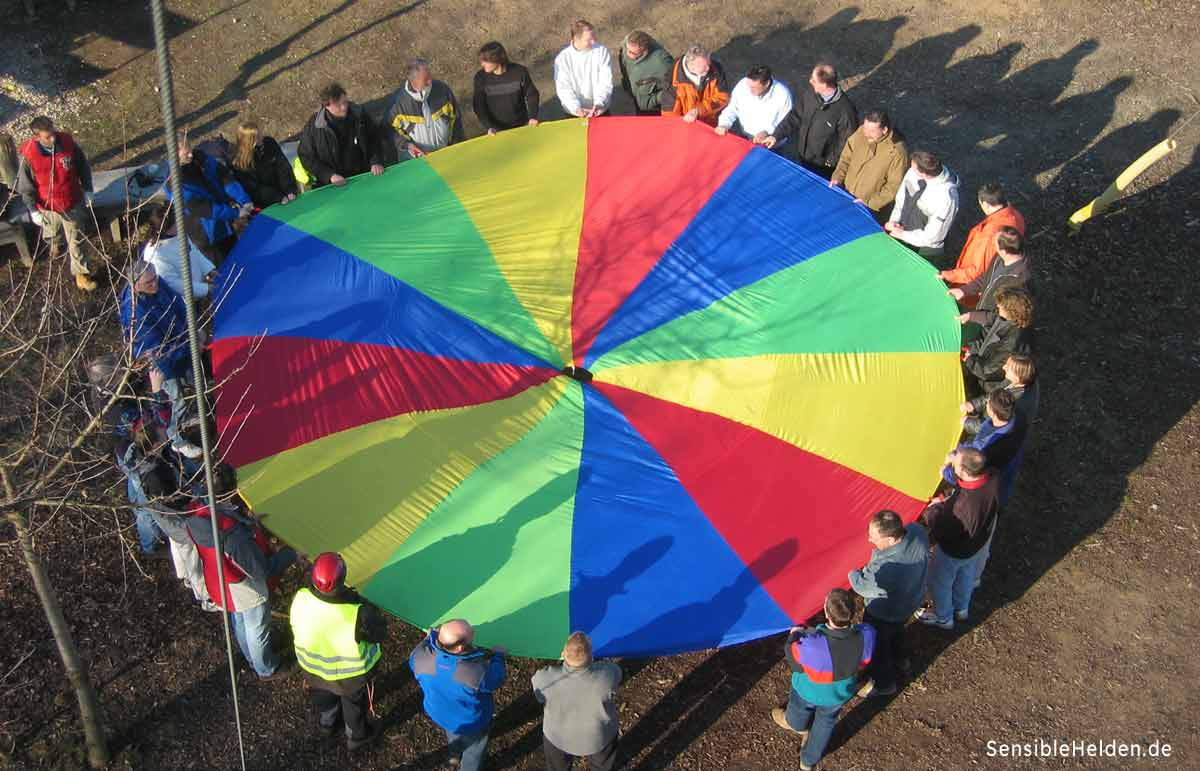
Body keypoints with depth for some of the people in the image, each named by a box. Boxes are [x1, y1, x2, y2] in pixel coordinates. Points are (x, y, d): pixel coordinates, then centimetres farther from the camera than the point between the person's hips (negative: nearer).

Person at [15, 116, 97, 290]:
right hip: (47, 207, 0)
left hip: (73, 204, 0)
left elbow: (83, 166, -2)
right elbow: (25, 186, -12)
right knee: (52, 236, 28)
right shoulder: (28, 154, -25)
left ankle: (81, 274, 26)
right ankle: (54, 243, 62)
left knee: (76, 241, 11)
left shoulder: (68, 142, -21)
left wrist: (87, 191, 1)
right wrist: (33, 210, -13)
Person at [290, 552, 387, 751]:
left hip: (313, 667, 3)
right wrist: (362, 603, -14)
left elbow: (296, 627, -9)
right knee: (354, 703, 30)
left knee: (323, 696, 36)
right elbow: (379, 633, -23)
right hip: (350, 673, -3)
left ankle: (326, 725, 65)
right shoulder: (356, 614, -43)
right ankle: (356, 736, 56)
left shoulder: (300, 599, -31)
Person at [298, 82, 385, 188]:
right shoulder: (313, 126, -10)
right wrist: (329, 175, -13)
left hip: (363, 176, 2)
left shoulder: (360, 115, -3)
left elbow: (374, 138, 13)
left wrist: (376, 162, -2)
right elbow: (306, 157, -3)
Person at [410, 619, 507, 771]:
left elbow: (414, 659, -8)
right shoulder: (477, 672, -44)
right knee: (474, 747, 29)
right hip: (470, 723, -5)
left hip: (439, 714, 5)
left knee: (453, 735, 40)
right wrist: (498, 656, -5)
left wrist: (428, 638, 7)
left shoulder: (423, 659, -33)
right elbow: (496, 679, -22)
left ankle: (456, 754, 69)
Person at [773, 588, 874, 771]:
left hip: (810, 691, -2)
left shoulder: (811, 646, -47)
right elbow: (863, 663, -12)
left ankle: (794, 723, 69)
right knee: (826, 721, 33)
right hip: (841, 694, 3)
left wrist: (794, 635, -4)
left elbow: (792, 655, -23)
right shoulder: (866, 636, -35)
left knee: (800, 707, 34)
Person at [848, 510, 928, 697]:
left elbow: (863, 586, -26)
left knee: (876, 646, 23)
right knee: (897, 630, 37)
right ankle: (898, 659, 67)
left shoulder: (885, 568, -47)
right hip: (912, 601, 7)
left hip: (884, 614, -7)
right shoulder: (917, 531, -27)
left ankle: (883, 684, 49)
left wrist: (853, 574, -5)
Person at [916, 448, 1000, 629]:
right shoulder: (992, 479, -27)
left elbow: (940, 529, -29)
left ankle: (943, 618, 49)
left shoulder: (960, 505, -46)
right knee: (966, 576, 34)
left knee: (939, 582, 24)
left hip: (953, 551, -6)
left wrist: (932, 510, -13)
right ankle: (961, 609, 60)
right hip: (977, 545, 6)